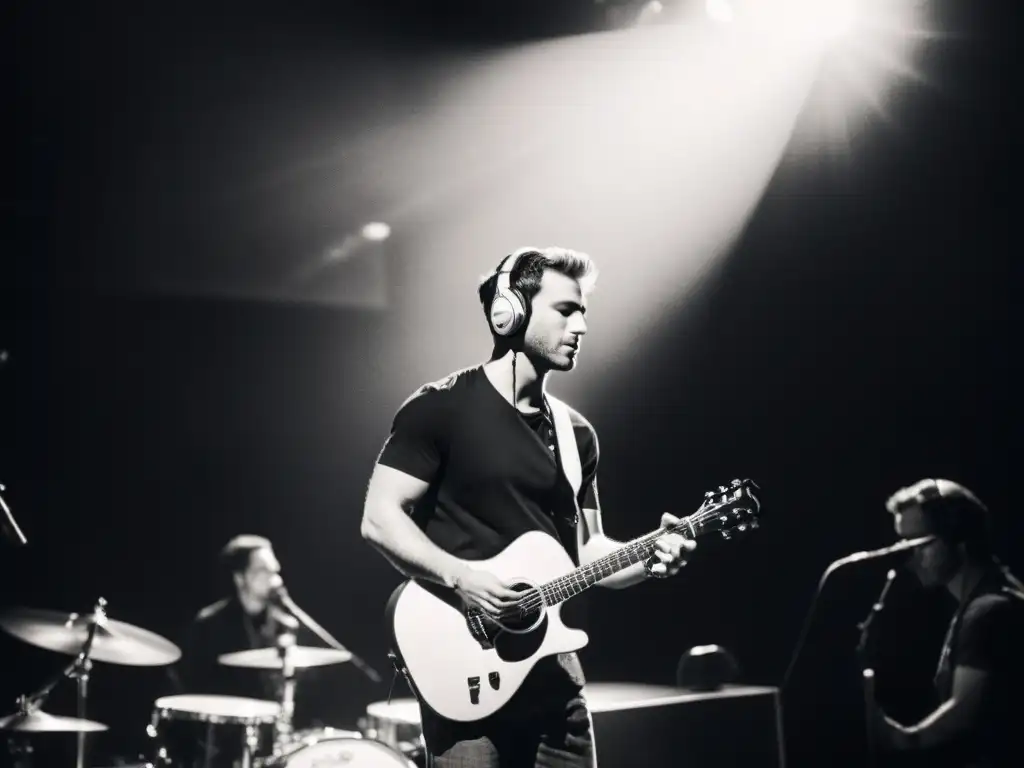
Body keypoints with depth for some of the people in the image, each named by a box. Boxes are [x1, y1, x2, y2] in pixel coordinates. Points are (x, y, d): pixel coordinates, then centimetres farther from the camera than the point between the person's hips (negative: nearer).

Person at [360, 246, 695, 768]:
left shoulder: (575, 433, 14)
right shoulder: (440, 408, -6)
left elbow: (587, 549, 16)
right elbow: (380, 519, -9)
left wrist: (648, 558, -3)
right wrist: (458, 576, -21)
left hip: (553, 671, 7)